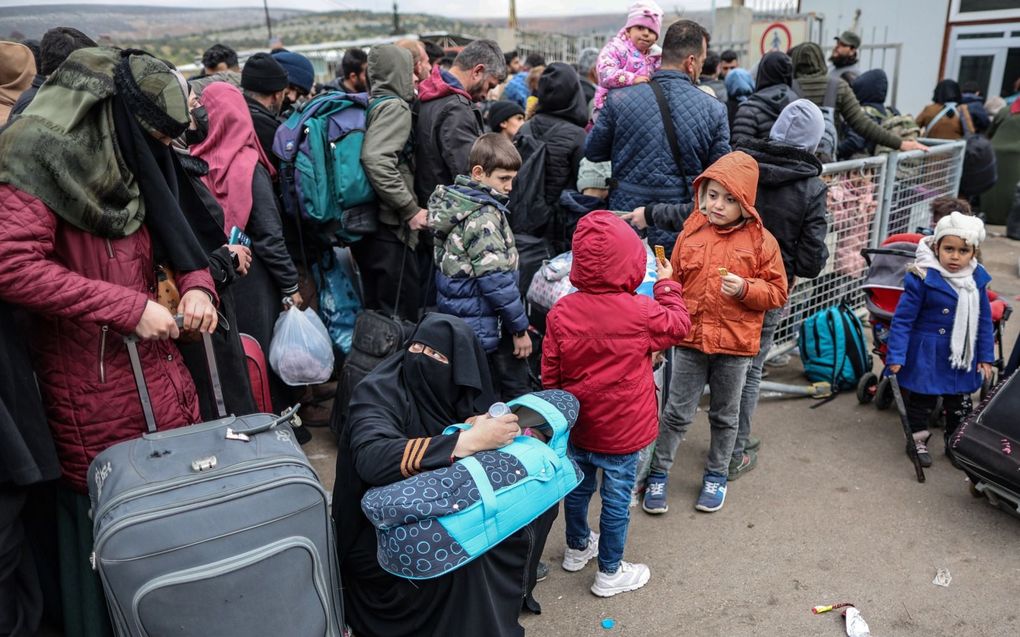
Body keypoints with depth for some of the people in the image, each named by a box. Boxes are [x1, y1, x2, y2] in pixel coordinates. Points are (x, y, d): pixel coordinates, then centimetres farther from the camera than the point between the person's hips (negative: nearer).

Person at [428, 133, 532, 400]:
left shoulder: (455, 200, 8)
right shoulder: (483, 216, -20)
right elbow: (497, 279, -22)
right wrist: (519, 328, -14)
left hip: (458, 321, 10)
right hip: (485, 325, -10)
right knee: (515, 392, 3)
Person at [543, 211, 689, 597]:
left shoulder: (562, 311, -11)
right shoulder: (641, 311, -20)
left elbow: (550, 372, -4)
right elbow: (678, 325, 1)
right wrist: (668, 285, 14)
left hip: (577, 422, 4)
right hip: (622, 428, -4)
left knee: (579, 486, 23)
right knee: (616, 499, 11)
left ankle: (577, 548, 45)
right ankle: (610, 573, 27)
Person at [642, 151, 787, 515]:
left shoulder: (761, 241, -6)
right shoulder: (691, 232, 0)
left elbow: (777, 292, -3)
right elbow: (674, 281, 8)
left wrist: (745, 288, -21)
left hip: (736, 344, -1)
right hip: (691, 339, 1)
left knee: (725, 415, 16)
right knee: (677, 413, 8)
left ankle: (716, 475, 35)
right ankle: (658, 474, 24)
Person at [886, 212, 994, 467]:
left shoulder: (977, 279, -3)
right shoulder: (922, 278, -19)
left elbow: (984, 320, 7)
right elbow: (903, 319, -16)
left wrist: (986, 357, 7)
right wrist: (896, 356, -17)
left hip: (963, 357, 5)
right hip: (927, 357, -5)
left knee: (960, 403, 18)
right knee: (922, 399, 10)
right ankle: (917, 440, 30)